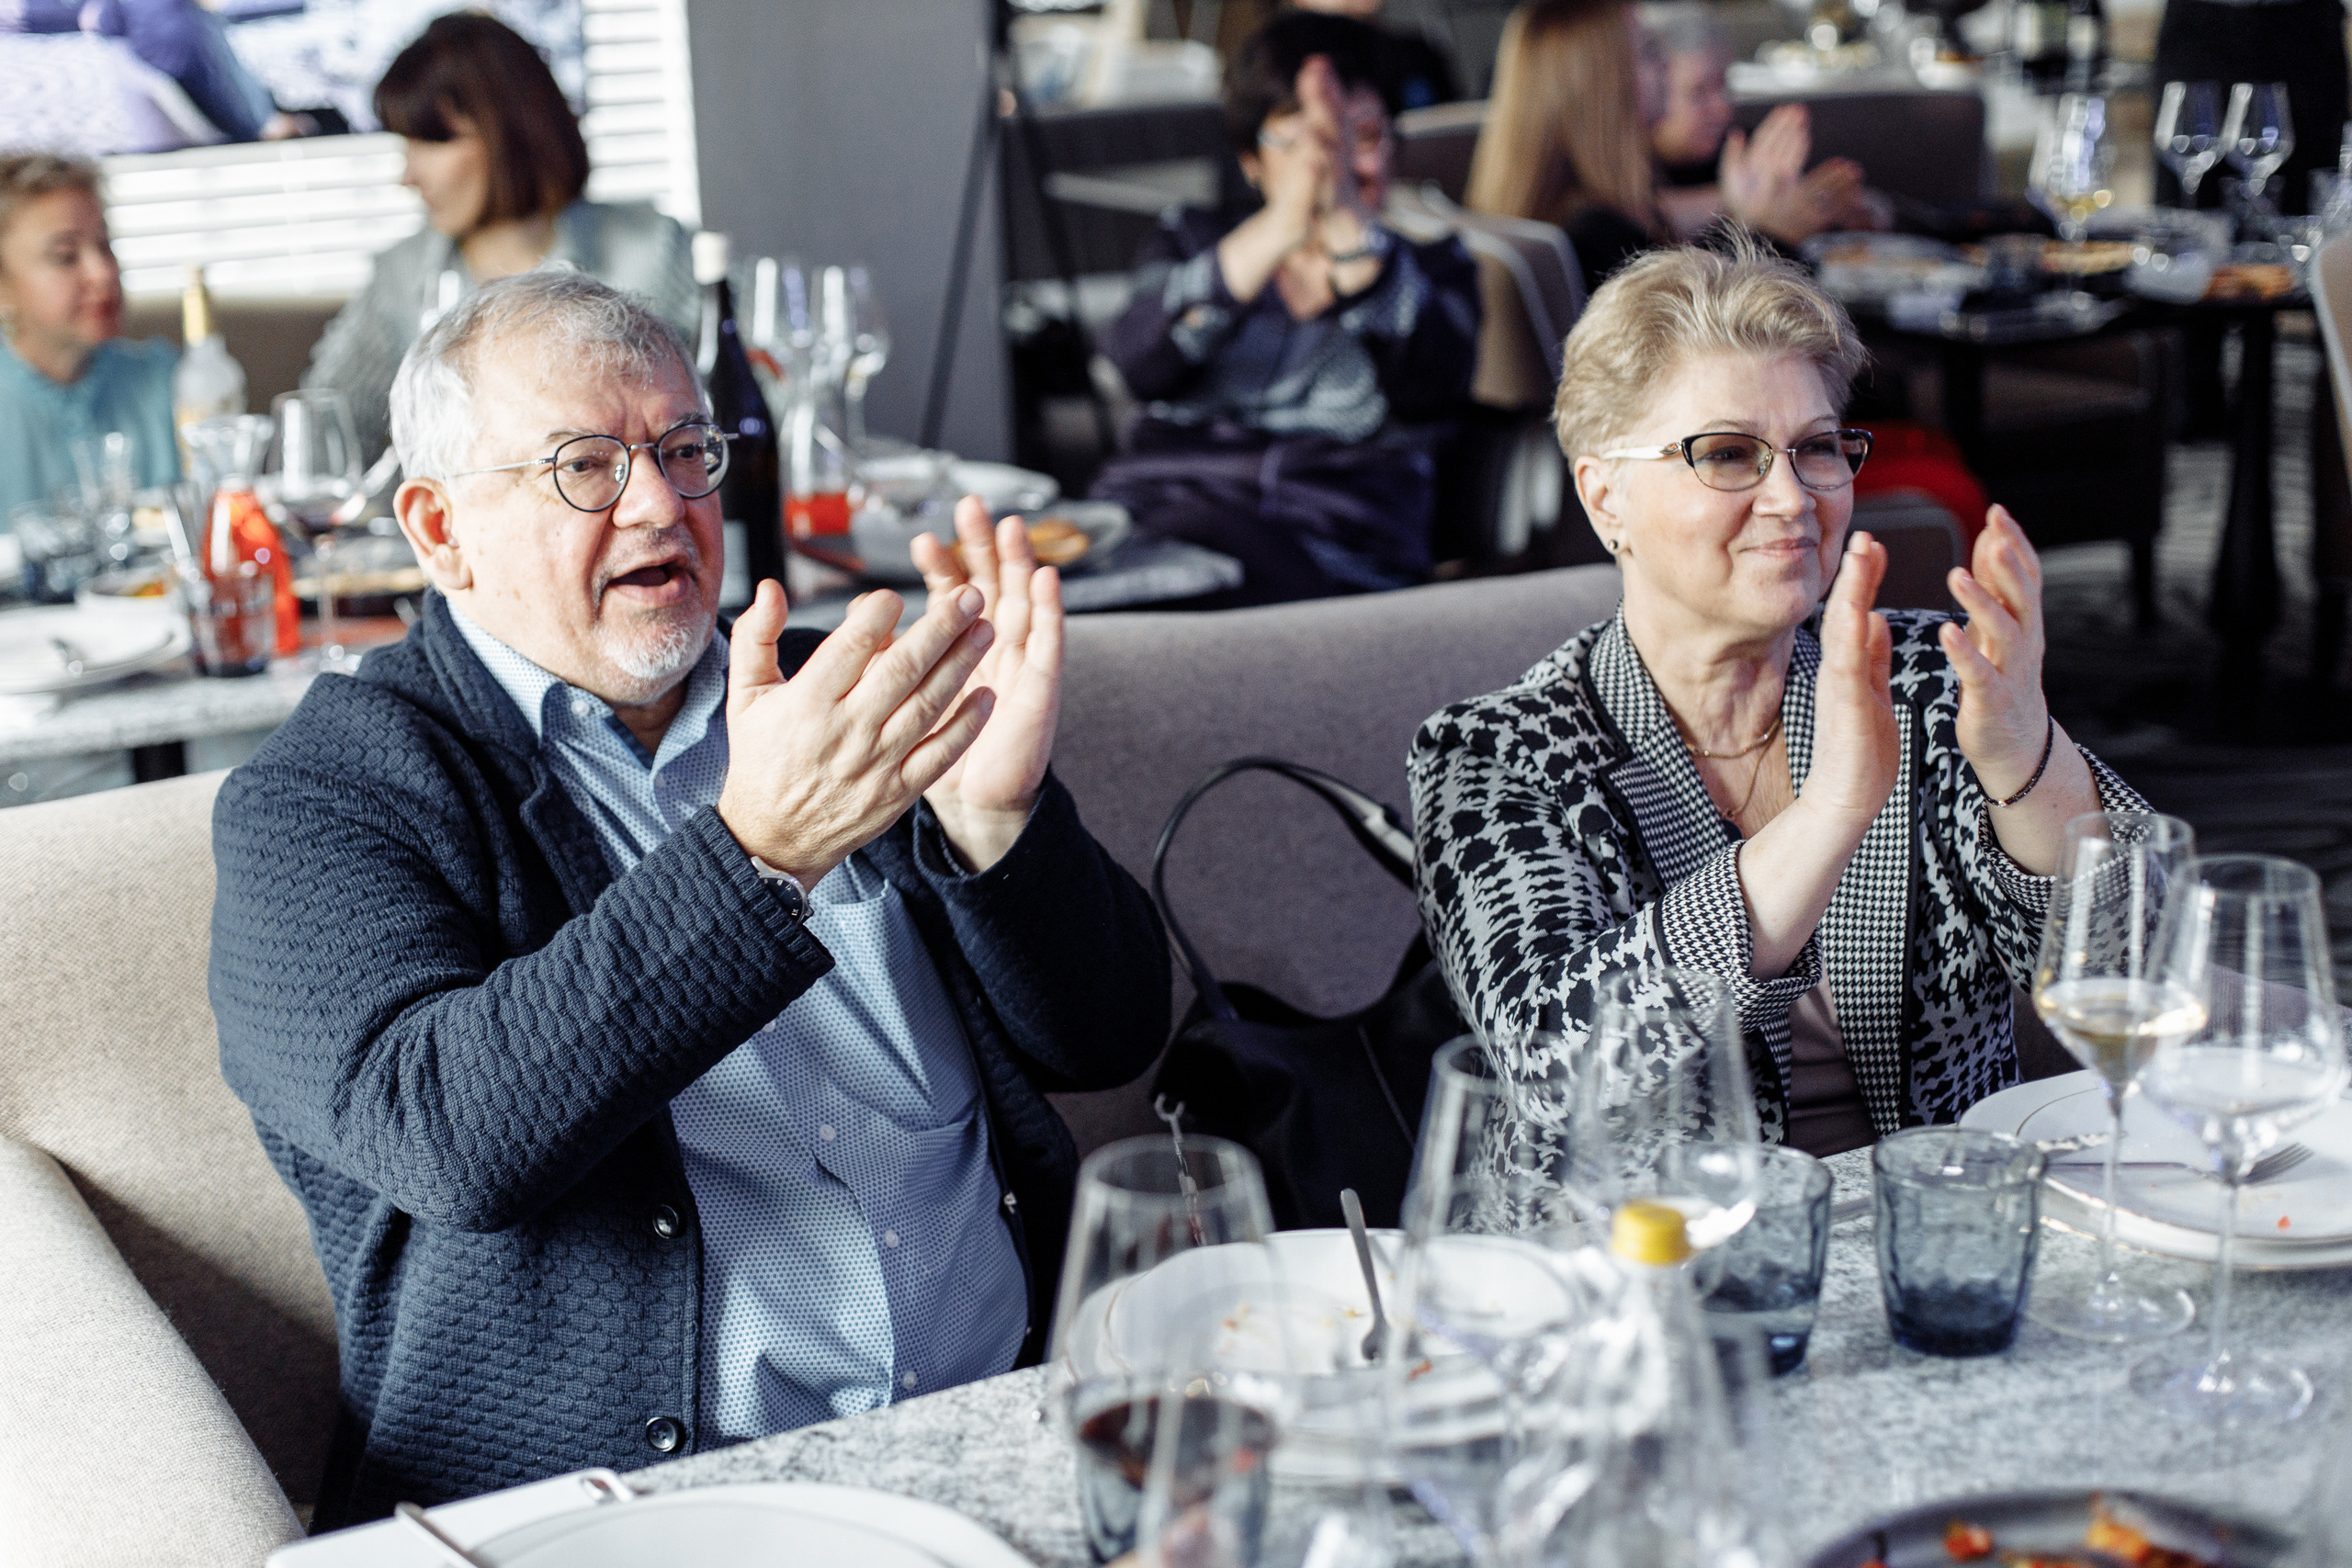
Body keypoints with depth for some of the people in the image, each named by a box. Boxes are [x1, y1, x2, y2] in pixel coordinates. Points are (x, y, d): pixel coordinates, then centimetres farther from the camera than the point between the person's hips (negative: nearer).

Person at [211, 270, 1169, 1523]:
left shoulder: (817, 699, 12)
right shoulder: (323, 797, 1)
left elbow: (1107, 1041, 9)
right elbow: (447, 1135, -18)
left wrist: (997, 809, -10)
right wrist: (758, 846, -25)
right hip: (620, 1508, -2)